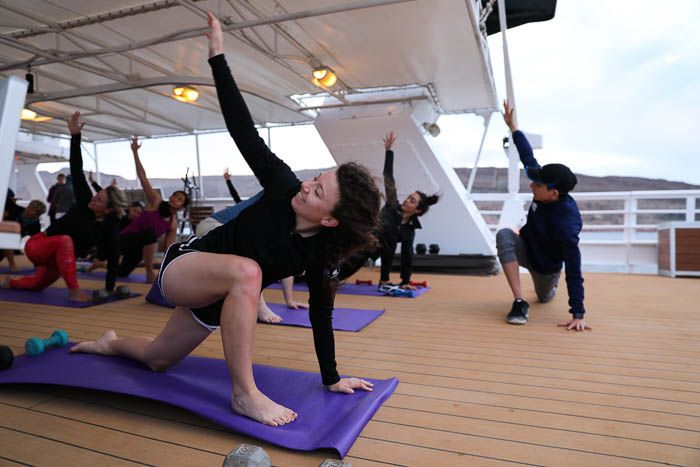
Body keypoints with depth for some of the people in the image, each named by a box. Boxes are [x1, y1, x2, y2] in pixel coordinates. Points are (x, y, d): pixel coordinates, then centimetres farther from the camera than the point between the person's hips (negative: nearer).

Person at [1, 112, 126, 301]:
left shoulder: (111, 228, -20)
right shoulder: (85, 202, -20)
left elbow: (113, 259, -23)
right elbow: (77, 172, -23)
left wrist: (109, 290, -29)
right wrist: (75, 136, -29)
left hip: (59, 257, 3)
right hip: (37, 246, -3)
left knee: (37, 284, 28)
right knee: (66, 241, -39)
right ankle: (73, 290, -35)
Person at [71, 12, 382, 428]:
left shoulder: (318, 255, -19)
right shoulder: (286, 187, -25)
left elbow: (321, 313, -12)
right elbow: (244, 131, -24)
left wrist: (332, 378, -8)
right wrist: (218, 56, -25)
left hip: (218, 299, 4)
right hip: (183, 267, -4)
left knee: (157, 359, 22)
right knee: (246, 270, -40)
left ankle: (110, 343, 56)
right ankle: (244, 394, -28)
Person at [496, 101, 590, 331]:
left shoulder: (567, 222, -40)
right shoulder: (546, 189, -24)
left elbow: (573, 269, -39)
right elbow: (528, 157, -9)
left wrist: (577, 315, -39)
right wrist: (512, 125, -5)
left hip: (546, 264, -4)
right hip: (526, 248, 4)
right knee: (504, 235, -32)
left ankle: (550, 285, 62)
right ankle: (520, 302, -29)